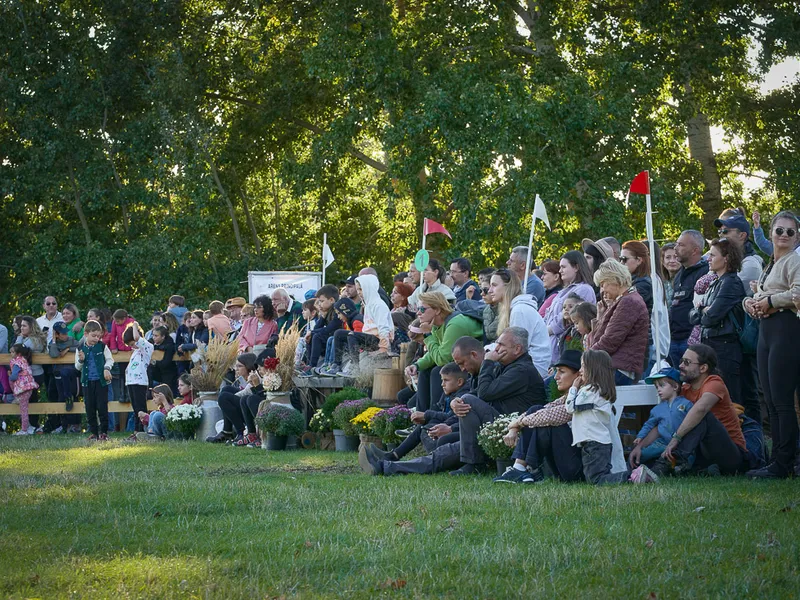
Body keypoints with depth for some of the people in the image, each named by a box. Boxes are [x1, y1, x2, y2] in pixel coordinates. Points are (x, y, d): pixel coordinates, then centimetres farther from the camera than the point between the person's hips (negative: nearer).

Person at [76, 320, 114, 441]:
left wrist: (107, 368, -11)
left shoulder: (102, 346, 0)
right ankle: (93, 432, 11)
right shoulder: (81, 349, 4)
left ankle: (104, 432, 4)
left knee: (102, 407, -4)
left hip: (101, 381, -2)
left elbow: (110, 359, 7)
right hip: (87, 381, 2)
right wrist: (81, 360, -11)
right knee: (90, 408, 3)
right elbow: (77, 367, 9)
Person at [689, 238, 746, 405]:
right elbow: (693, 317, 15)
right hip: (708, 345, 9)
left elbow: (712, 317, -16)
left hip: (725, 346, -9)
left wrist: (704, 315, 4)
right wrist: (702, 311, -5)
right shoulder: (715, 284, 19)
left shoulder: (731, 282, -9)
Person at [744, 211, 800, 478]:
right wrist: (751, 302, 6)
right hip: (766, 331, 10)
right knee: (771, 401, 10)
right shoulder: (769, 265, 22)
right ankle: (777, 460, 15)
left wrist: (769, 301, -11)